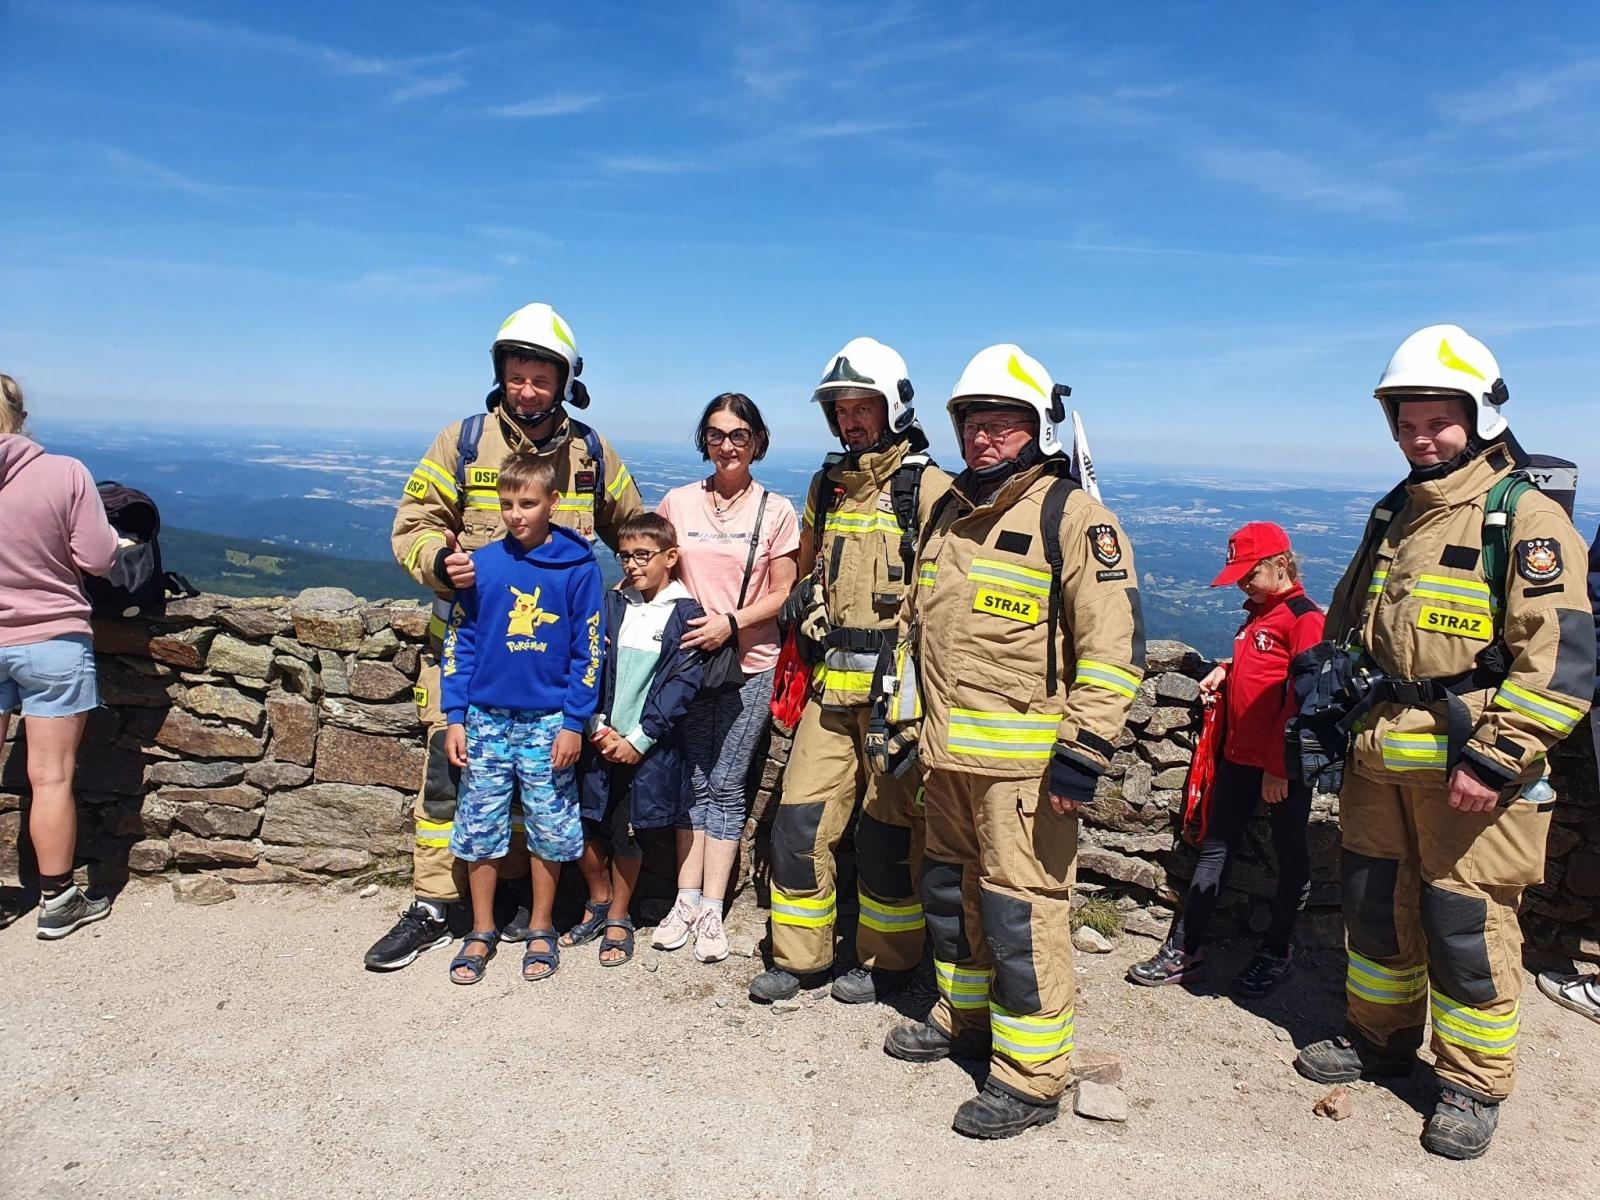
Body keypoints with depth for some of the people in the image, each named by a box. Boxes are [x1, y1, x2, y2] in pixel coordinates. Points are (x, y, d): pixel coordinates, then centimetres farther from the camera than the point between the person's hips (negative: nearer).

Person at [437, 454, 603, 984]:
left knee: (549, 830, 8)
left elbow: (587, 652, -4)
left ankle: (541, 931, 25)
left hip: (549, 723, -2)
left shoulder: (578, 568, -6)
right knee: (479, 830, 9)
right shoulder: (482, 563, 0)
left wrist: (574, 722, -7)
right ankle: (482, 932, 25)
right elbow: (458, 642, 4)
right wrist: (455, 717, 0)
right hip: (485, 719, 2)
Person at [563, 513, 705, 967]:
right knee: (584, 828, 7)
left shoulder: (686, 614, -4)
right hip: (602, 739, 4)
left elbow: (681, 684, -9)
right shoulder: (612, 604, 7)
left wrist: (639, 739, -12)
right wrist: (598, 725, -7)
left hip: (649, 747, -3)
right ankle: (598, 904, 31)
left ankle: (618, 919, 25)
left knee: (626, 835, 5)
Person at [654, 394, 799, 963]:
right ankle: (686, 900, 16)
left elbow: (782, 593, -1)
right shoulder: (678, 502, 5)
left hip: (749, 665, -2)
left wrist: (731, 622, -15)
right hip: (688, 659, 2)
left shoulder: (776, 510, -1)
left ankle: (712, 910, 10)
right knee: (692, 781, 6)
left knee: (725, 785, 2)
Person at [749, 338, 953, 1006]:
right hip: (831, 685, 6)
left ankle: (888, 959, 26)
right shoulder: (827, 485, 12)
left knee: (889, 831, 7)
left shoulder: (928, 489, -8)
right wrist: (804, 596, 9)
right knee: (800, 820, 7)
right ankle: (799, 956, 24)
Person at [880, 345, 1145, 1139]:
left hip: (1024, 759, -8)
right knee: (950, 890, 20)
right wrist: (906, 717, 17)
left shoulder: (1073, 516, -10)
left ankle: (1031, 1078, 14)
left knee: (1021, 911, -1)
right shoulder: (948, 515, 14)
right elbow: (916, 622, 21)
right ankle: (963, 1018, 40)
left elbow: (1114, 644, -16)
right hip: (947, 752, 8)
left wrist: (1082, 755, -20)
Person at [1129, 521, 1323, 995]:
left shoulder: (1304, 617, -12)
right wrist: (1225, 671, 8)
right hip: (1239, 755, 8)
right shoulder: (1256, 613, 15)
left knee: (1289, 855, 9)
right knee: (1214, 848, 9)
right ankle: (1183, 952, 15)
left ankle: (1277, 953, 23)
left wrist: (1279, 766, -18)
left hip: (1283, 765, -8)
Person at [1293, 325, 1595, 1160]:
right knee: (1373, 906, 17)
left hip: (1468, 769, -7)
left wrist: (1497, 759, -20)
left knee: (1465, 927, 3)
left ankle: (1474, 1083, 23)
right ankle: (1380, 1036, 37)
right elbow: (1345, 624, 22)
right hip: (1378, 761, 7)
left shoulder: (1525, 519, -9)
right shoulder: (1392, 515, 13)